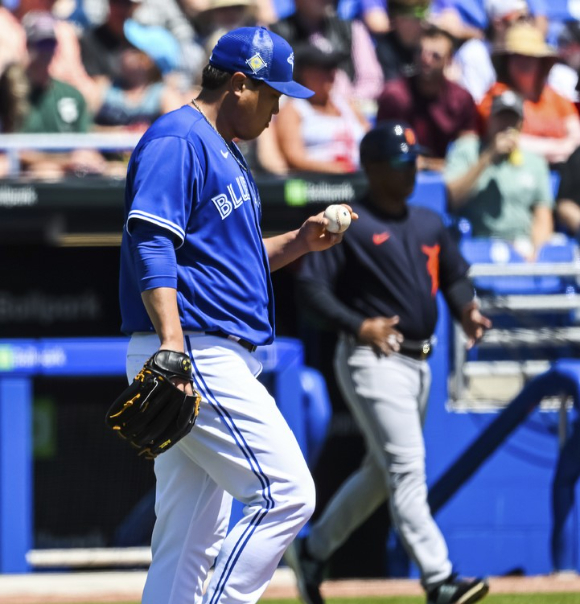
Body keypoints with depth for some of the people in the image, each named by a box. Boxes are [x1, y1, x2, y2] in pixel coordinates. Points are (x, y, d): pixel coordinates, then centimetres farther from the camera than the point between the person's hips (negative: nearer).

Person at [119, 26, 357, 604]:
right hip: (195, 355, -11)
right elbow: (150, 244, -20)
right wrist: (172, 343, -30)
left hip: (214, 361, 11)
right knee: (285, 492, -15)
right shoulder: (177, 140, -9)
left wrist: (298, 242, 15)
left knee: (190, 542, 8)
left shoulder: (222, 152, 24)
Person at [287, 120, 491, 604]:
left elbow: (454, 275, 22)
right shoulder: (350, 226, -8)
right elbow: (311, 286, -12)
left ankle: (312, 551, 33)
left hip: (419, 361, 8)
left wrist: (466, 309, 0)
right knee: (407, 468, -15)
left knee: (382, 472, 17)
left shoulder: (429, 225, 13)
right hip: (372, 360, -8)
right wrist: (358, 326, -24)